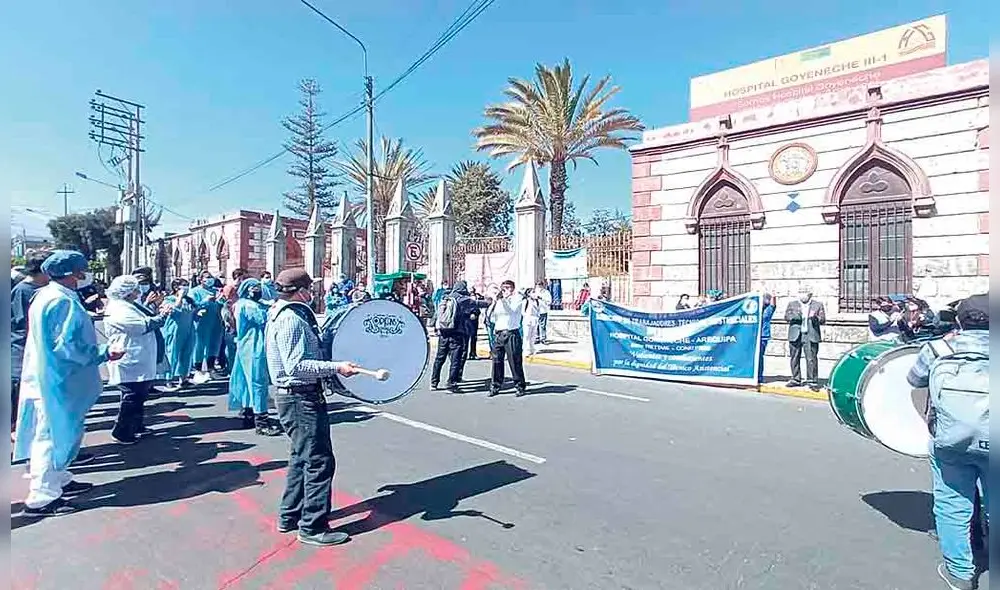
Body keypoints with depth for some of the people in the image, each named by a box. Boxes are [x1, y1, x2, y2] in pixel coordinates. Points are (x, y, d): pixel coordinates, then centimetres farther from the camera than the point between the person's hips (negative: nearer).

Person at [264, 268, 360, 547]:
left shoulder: (288, 314, 13)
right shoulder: (291, 319, -19)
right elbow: (295, 366, -27)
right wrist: (336, 367, -29)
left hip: (296, 397, 11)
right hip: (301, 398, -11)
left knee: (302, 458, 21)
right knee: (319, 461, -3)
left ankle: (289, 516, 33)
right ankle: (313, 527, 8)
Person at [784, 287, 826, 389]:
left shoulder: (818, 305, 10)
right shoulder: (792, 304, 14)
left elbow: (823, 320, 5)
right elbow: (786, 316, 6)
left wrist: (816, 318, -17)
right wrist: (794, 316, -15)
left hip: (811, 336, -2)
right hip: (795, 335, 2)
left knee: (811, 359, -7)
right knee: (795, 358, 6)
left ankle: (812, 381, 0)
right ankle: (796, 379, 16)